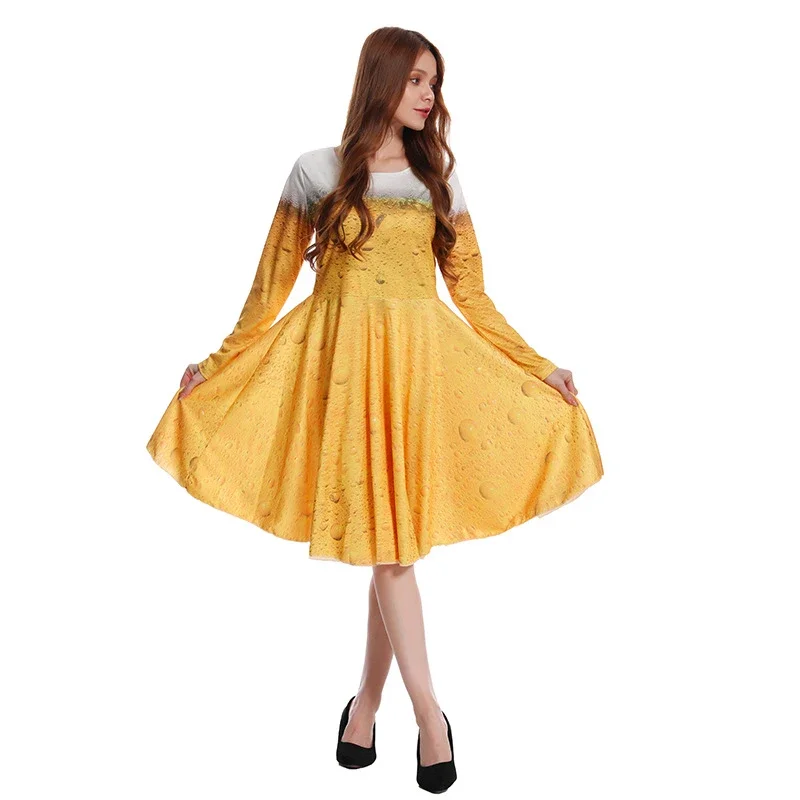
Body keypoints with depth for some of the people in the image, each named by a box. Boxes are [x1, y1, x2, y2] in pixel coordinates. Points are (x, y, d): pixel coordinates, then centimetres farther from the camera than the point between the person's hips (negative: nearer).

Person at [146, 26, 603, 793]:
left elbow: (472, 297, 11)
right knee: (383, 542, -4)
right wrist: (216, 366, 6)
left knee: (392, 534, 2)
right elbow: (271, 285, 7)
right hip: (343, 358, -2)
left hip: (421, 360, 2)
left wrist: (538, 369, 8)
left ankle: (367, 700, 19)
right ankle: (431, 716, 4)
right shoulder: (317, 171, 6)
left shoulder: (438, 181, 12)